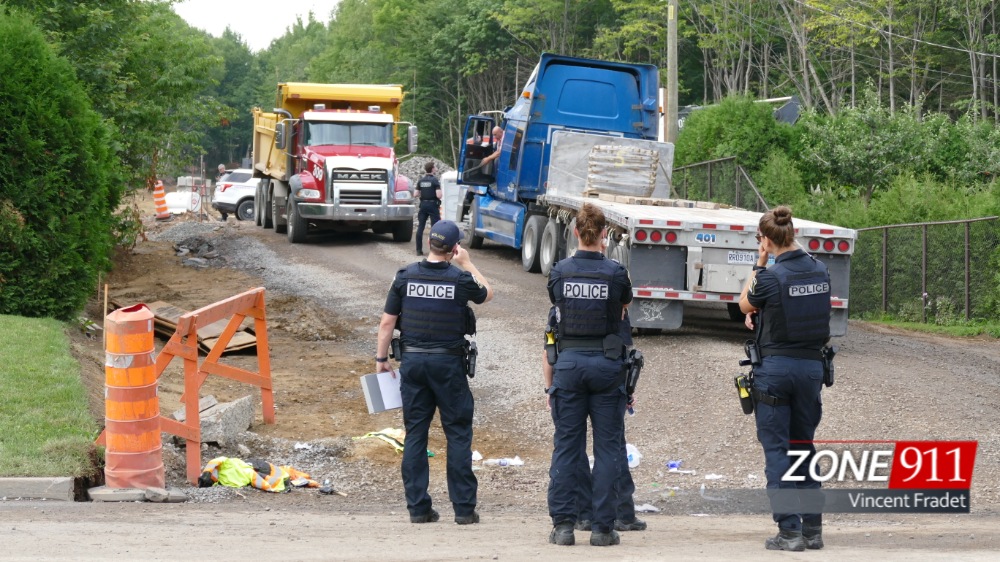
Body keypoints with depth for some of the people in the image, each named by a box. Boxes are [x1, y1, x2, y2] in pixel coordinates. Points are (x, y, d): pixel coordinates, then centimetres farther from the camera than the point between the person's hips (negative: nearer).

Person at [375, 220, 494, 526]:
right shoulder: (460, 279, -7)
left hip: (413, 361, 3)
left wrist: (381, 359, 11)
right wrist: (467, 264, 21)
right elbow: (487, 294, 16)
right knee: (458, 433, 4)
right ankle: (464, 508, 3)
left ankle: (418, 507, 7)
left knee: (415, 434, 8)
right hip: (448, 363, -2)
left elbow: (387, 322, 1)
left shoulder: (405, 276, -1)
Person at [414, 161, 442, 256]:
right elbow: (438, 195, -18)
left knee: (420, 227, 8)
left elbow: (415, 195, 4)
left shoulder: (421, 181, 4)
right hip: (433, 205, -5)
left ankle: (419, 250, 8)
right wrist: (440, 191, 3)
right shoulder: (435, 180, -11)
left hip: (423, 204, 5)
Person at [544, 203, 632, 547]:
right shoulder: (615, 273, -6)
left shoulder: (560, 273, -2)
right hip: (606, 363, -1)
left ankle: (563, 525, 4)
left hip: (569, 362, 1)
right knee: (607, 447, 4)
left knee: (566, 445, 6)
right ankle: (603, 527, 3)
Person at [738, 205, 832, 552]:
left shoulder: (772, 276, -16)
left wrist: (759, 263, 4)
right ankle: (813, 529, 14)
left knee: (776, 448, 1)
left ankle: (789, 531, -4)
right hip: (812, 365, 6)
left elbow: (745, 304, 4)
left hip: (776, 367, -6)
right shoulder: (820, 271, 3)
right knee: (804, 446, 15)